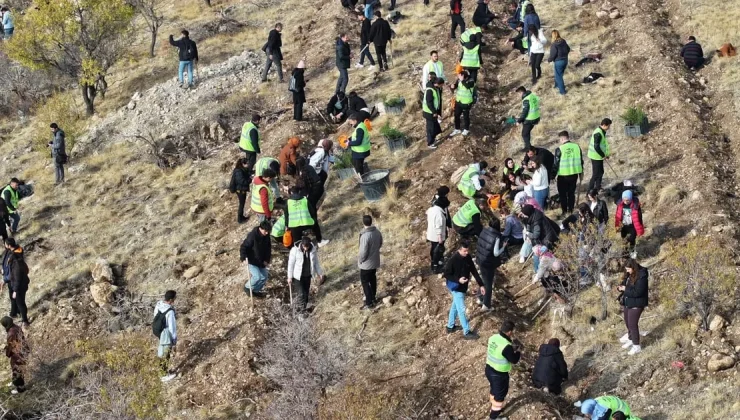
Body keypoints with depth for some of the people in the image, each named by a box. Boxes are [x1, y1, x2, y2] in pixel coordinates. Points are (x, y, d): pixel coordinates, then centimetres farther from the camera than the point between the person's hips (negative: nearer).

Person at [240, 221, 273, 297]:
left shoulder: (266, 236, -5)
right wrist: (243, 258, -32)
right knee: (257, 276, -18)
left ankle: (255, 290, 29)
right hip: (251, 261, -7)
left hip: (261, 261, 7)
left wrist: (267, 260, -3)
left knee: (264, 277, 9)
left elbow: (268, 248, 7)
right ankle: (247, 287, 8)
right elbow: (243, 247, -21)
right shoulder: (252, 235, -25)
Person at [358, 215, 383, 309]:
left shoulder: (365, 236, -30)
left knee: (365, 282, 6)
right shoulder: (377, 232, -7)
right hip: (375, 261, 7)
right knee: (373, 279, 23)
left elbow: (363, 252, -26)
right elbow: (380, 244, 10)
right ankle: (373, 298, 37)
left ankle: (369, 303, 10)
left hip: (366, 263, -7)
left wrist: (359, 260, -9)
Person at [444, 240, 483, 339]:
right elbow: (446, 274, -19)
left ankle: (450, 326, 40)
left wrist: (481, 285, 1)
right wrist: (458, 280, -31)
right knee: (461, 309, 1)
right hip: (456, 287, -8)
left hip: (463, 286, 8)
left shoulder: (468, 257, -6)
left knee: (455, 306, 23)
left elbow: (474, 271, 3)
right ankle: (466, 332, 12)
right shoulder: (453, 260, -27)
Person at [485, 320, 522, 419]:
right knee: (500, 394, 14)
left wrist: (512, 347, 7)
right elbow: (514, 360, -19)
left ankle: (494, 407, 52)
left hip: (489, 370, 8)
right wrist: (518, 352, 0)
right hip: (499, 374, -8)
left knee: (494, 390, 30)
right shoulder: (506, 346, -32)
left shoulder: (493, 338, -7)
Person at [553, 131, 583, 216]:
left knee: (562, 194, 10)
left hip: (563, 175, -4)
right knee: (571, 193, 16)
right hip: (574, 174, 4)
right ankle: (570, 211, 20)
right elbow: (581, 161, 8)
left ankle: (564, 212, 12)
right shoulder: (576, 147, -1)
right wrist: (581, 173, 19)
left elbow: (556, 163, -11)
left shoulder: (559, 149, -15)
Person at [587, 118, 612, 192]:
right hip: (596, 156, -10)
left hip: (599, 156, 10)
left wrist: (605, 154, 14)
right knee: (596, 174, -6)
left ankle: (598, 187, 37)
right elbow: (596, 147, -27)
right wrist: (603, 155, -17)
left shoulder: (601, 131, 9)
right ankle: (590, 191, -2)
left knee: (600, 172, 22)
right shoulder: (598, 133, -24)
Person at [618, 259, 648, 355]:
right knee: (628, 323, 19)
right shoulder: (629, 275, 4)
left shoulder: (641, 277, -23)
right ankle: (631, 340, 39)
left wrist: (625, 289, -22)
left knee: (633, 325, -6)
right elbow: (626, 285, 18)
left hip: (636, 304, -9)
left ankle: (637, 346, 5)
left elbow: (637, 292, -27)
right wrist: (621, 287, -5)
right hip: (628, 303, 9)